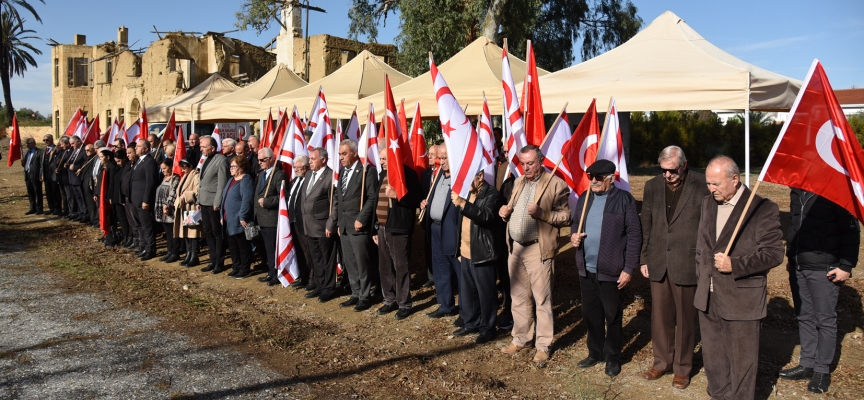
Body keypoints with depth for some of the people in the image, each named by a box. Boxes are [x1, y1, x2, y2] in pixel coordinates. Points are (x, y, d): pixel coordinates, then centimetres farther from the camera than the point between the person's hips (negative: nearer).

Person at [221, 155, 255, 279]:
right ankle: (236, 267, 23)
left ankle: (244, 269, 9)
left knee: (243, 245, 1)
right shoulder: (231, 180, 17)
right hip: (229, 221, 9)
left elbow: (247, 199, -20)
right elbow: (225, 198, 21)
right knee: (232, 245, 14)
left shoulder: (246, 180, -13)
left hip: (239, 221, -9)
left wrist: (242, 217, -23)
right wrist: (222, 216, 17)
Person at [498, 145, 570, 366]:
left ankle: (543, 346, 13)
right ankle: (520, 339, 29)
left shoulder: (556, 184, -8)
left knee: (542, 300, 2)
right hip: (515, 248, 7)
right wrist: (506, 212, 0)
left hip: (538, 250, -6)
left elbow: (566, 217, -11)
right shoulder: (518, 183, 14)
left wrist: (542, 213, -25)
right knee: (519, 297, 16)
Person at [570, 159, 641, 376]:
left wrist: (628, 269, -13)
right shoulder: (584, 198, 9)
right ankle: (595, 352, 32)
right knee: (590, 314, 15)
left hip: (610, 271, -5)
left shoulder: (624, 199, -9)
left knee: (612, 316, 8)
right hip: (586, 269, 6)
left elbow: (634, 236, -10)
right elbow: (575, 223, 22)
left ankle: (613, 357, 24)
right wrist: (573, 235, -2)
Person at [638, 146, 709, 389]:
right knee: (660, 316, 12)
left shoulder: (701, 185, -9)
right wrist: (643, 259, 9)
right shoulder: (652, 186, 5)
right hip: (658, 263, 4)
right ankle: (661, 362, 29)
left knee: (685, 318, 10)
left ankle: (682, 368, 25)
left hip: (687, 264, -4)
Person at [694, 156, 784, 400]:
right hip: (708, 297, 6)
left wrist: (734, 265, -22)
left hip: (741, 299, -6)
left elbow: (774, 254, -14)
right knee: (712, 356, 17)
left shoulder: (763, 209, -13)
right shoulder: (708, 204, 8)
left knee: (742, 359, 8)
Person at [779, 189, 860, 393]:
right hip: (797, 267, 6)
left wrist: (846, 265, -15)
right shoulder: (797, 190, 7)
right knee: (804, 317, 14)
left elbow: (851, 231, -11)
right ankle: (807, 364, 25)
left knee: (824, 320, 5)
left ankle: (822, 370, 17)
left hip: (824, 269, -6)